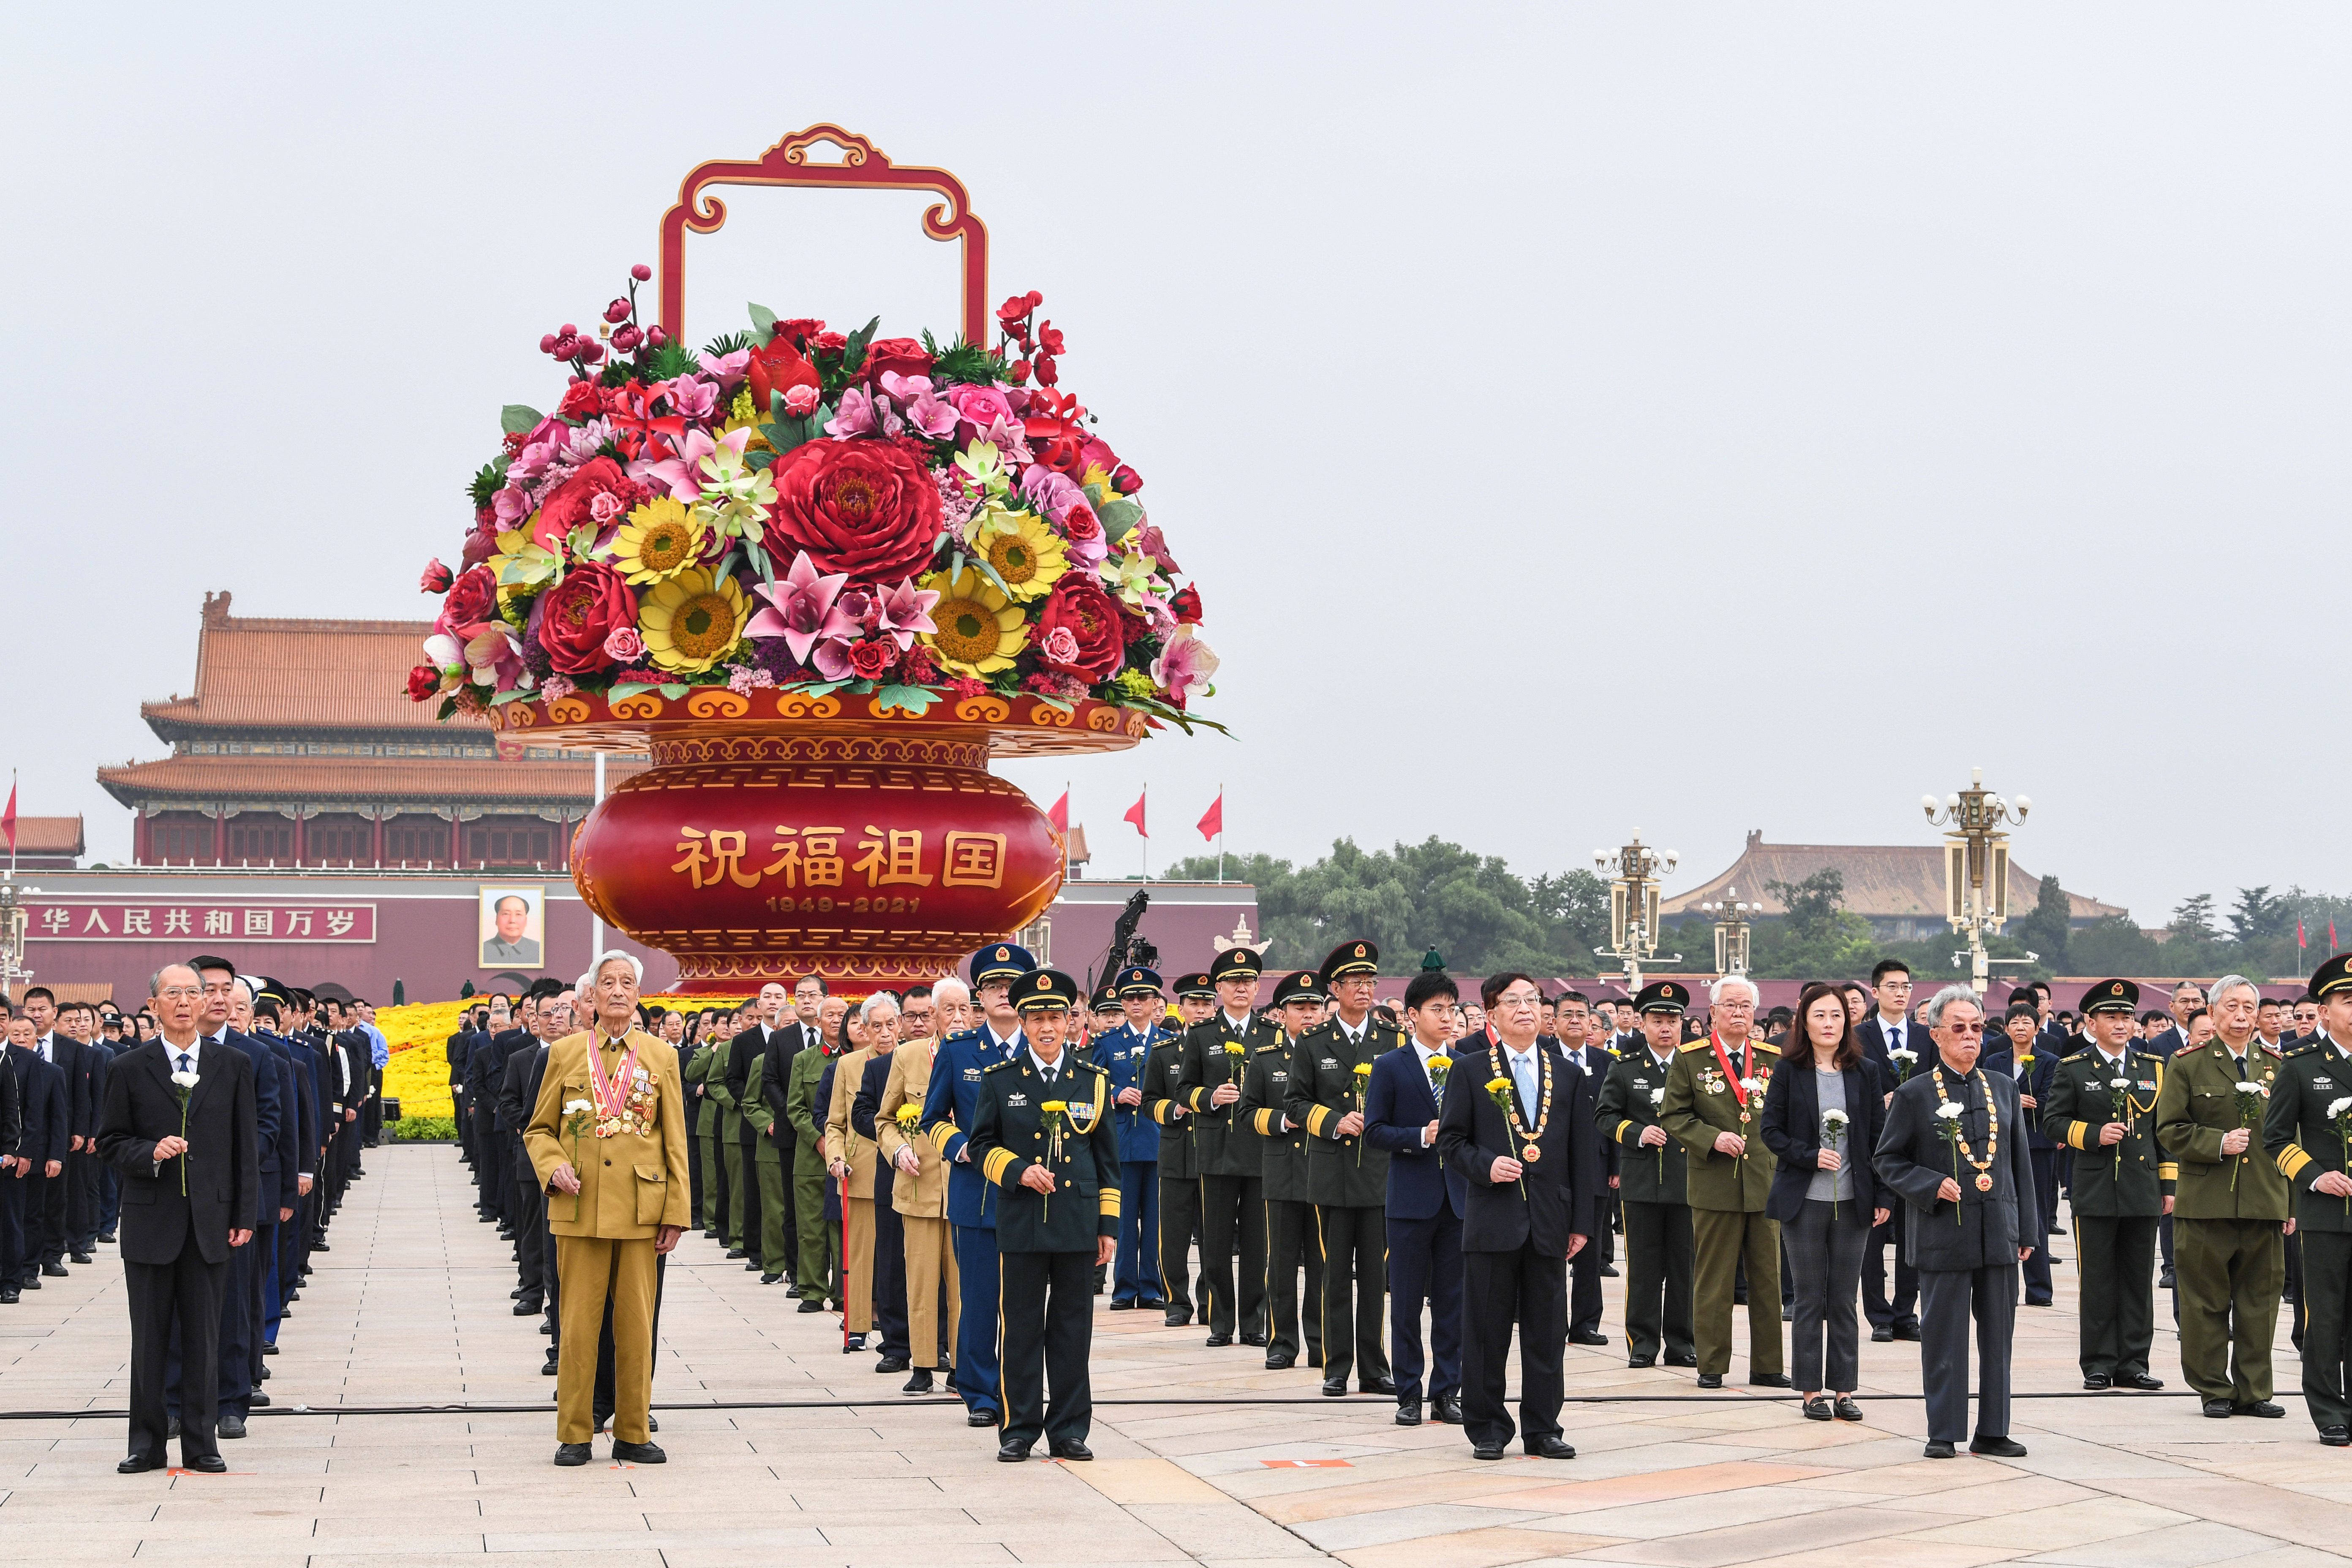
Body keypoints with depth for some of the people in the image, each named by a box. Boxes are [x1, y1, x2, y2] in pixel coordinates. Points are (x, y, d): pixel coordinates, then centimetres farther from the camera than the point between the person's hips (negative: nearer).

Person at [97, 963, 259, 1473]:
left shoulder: (234, 1066, 6)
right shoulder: (130, 1070, 2)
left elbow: (246, 1146, 6)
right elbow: (110, 1143, 5)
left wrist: (244, 1216, 1)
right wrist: (150, 1153, -16)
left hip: (211, 1221, 1)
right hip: (151, 1221, -1)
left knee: (204, 1337, 4)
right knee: (149, 1339, 4)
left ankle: (200, 1444, 11)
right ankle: (147, 1444, 12)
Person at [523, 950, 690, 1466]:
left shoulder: (661, 1056, 9)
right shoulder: (565, 1052, 7)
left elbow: (675, 1141, 8)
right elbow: (539, 1129, 12)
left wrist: (676, 1212, 2)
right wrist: (553, 1168, -9)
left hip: (641, 1210, 1)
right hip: (579, 1208, -1)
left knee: (636, 1323, 3)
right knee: (579, 1323, 0)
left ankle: (633, 1433, 11)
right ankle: (575, 1434, 7)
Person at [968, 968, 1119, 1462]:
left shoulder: (1093, 1080, 8)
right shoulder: (1000, 1080, 4)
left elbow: (1107, 1158, 10)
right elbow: (982, 1145, 6)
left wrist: (1109, 1226, 6)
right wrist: (1019, 1171, -13)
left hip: (1079, 1225, 1)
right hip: (1022, 1223, -1)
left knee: (1073, 1328, 4)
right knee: (1022, 1328, 1)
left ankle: (1069, 1430, 11)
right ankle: (1019, 1430, 9)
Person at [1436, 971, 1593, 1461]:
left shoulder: (1566, 1073, 11)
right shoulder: (1470, 1070, 3)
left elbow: (1582, 1152, 11)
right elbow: (1451, 1143, 2)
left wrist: (1580, 1222, 6)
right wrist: (1486, 1166, -17)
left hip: (1549, 1222, 2)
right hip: (1493, 1219, -2)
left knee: (1547, 1333, 5)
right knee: (1486, 1332, 1)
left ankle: (1543, 1429, 13)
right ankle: (1486, 1428, 10)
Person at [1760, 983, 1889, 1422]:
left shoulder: (1866, 1072, 5)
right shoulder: (1789, 1072, 0)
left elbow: (1878, 1136, 6)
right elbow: (1771, 1130, 0)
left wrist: (1883, 1196, 1)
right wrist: (1811, 1156, -15)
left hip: (1853, 1201, 1)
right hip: (1805, 1200, -1)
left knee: (1844, 1299, 5)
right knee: (1810, 1298, 3)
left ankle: (1843, 1390, 11)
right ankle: (1811, 1391, 9)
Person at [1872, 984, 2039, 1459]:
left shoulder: (2003, 1090, 12)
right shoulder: (1914, 1095, -1)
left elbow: (2020, 1163, 15)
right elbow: (1887, 1161, 2)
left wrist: (2027, 1228, 10)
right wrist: (1932, 1186, -14)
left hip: (1999, 1234, 4)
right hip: (1943, 1233, -4)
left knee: (1998, 1335, 7)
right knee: (1944, 1337, 0)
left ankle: (1992, 1431, 15)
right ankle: (1943, 1433, 8)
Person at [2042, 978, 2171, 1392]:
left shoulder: (2154, 1069, 12)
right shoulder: (2073, 1070, 3)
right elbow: (2053, 1120, 2)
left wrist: (2169, 1185, 10)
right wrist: (2094, 1135, -13)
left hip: (2143, 1191, 3)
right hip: (2095, 1191, -3)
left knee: (2138, 1280, 5)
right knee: (2098, 1281, 0)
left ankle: (2133, 1364, 10)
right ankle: (2099, 1364, 7)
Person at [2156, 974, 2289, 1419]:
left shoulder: (2276, 1066, 12)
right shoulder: (2187, 1065, 3)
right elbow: (2169, 1130, -1)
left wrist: (2291, 1201, 10)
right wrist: (2219, 1143, -16)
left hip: (2264, 1203, 3)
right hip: (2207, 1203, -2)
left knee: (2260, 1300, 5)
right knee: (2207, 1302, 2)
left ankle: (2254, 1390, 13)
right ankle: (2214, 1390, 11)